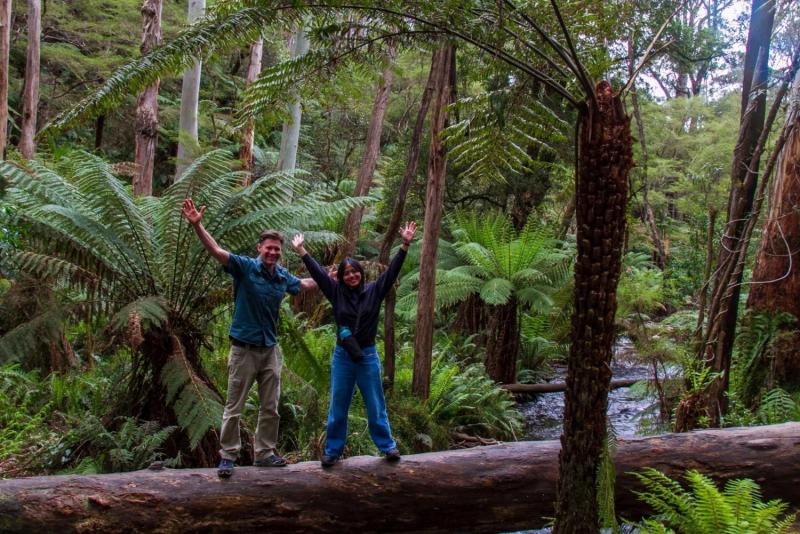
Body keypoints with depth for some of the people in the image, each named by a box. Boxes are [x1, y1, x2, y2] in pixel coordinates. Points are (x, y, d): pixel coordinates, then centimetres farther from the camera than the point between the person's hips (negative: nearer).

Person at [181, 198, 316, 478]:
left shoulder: (283, 277, 3)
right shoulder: (245, 267, -12)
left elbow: (304, 284, 25)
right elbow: (216, 251, -26)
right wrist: (196, 225, -40)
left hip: (270, 350, 5)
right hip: (244, 349, -5)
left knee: (270, 408, 12)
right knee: (234, 408, 3)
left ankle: (265, 453, 25)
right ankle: (227, 457, 13)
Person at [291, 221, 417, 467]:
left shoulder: (374, 291, -1)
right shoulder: (337, 293, 1)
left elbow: (392, 271, -7)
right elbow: (317, 272, 2)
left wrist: (405, 245, -14)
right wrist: (301, 251, 1)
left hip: (368, 356, -1)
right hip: (342, 357, 1)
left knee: (376, 406, 9)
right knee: (337, 407, 9)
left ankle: (388, 446, 21)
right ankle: (332, 451, 19)